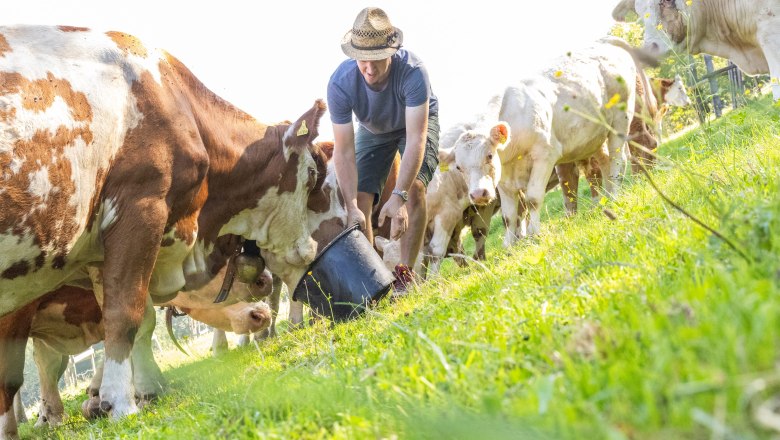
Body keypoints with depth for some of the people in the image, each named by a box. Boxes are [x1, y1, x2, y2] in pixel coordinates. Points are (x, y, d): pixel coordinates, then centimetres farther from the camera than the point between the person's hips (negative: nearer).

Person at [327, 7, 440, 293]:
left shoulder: (412, 71, -41)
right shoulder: (340, 83, -34)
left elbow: (415, 139, -43)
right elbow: (344, 151, -32)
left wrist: (398, 196, -52)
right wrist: (351, 206, -41)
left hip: (417, 122, -2)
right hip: (372, 129, 2)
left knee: (414, 186, -24)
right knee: (360, 198, -11)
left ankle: (405, 272, -17)